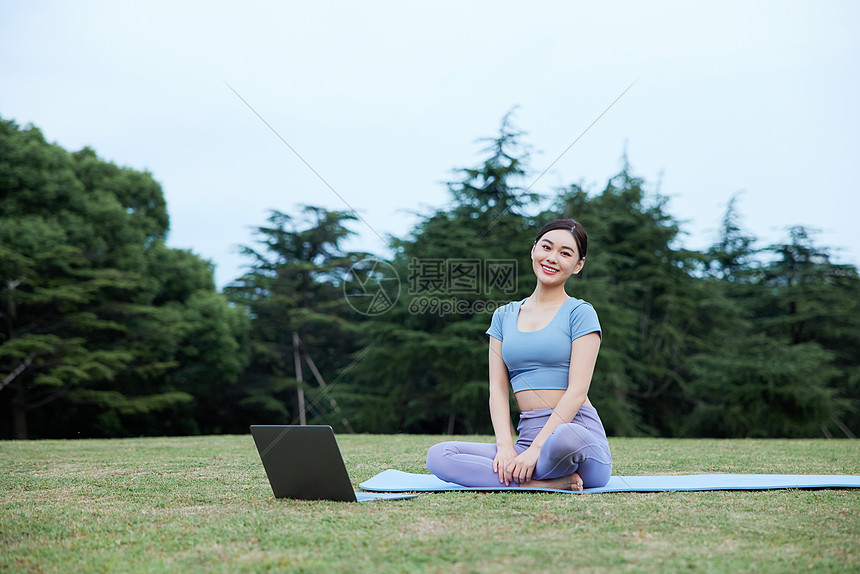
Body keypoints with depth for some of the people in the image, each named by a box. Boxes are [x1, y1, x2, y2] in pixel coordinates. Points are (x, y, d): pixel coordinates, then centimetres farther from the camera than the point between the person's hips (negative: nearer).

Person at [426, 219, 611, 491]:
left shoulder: (580, 313, 4)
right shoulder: (505, 316, 17)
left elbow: (577, 391, -7)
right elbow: (497, 388, 9)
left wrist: (537, 449, -17)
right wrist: (505, 446, -8)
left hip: (579, 431, -5)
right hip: (527, 436, 5)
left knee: (564, 438, -42)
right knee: (438, 456, -19)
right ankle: (543, 481, -22)